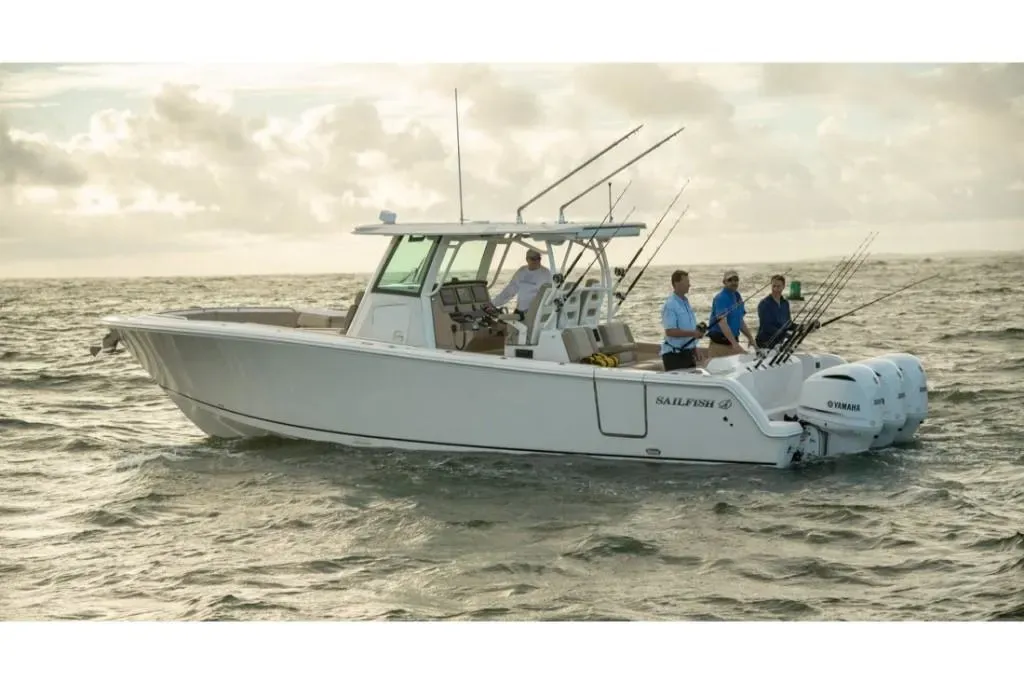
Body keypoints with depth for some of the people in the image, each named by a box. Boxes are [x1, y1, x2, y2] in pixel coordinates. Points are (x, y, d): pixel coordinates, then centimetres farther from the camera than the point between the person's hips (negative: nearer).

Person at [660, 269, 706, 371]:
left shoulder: (686, 302, 14)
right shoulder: (669, 305, -15)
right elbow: (670, 331, -23)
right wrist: (693, 333, -26)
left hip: (688, 352, 9)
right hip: (674, 354, -9)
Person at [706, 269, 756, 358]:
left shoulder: (738, 297, 14)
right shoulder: (721, 298, -14)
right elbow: (722, 322, -24)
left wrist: (750, 338, 15)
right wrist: (734, 343, -32)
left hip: (732, 342, 8)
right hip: (719, 344, -8)